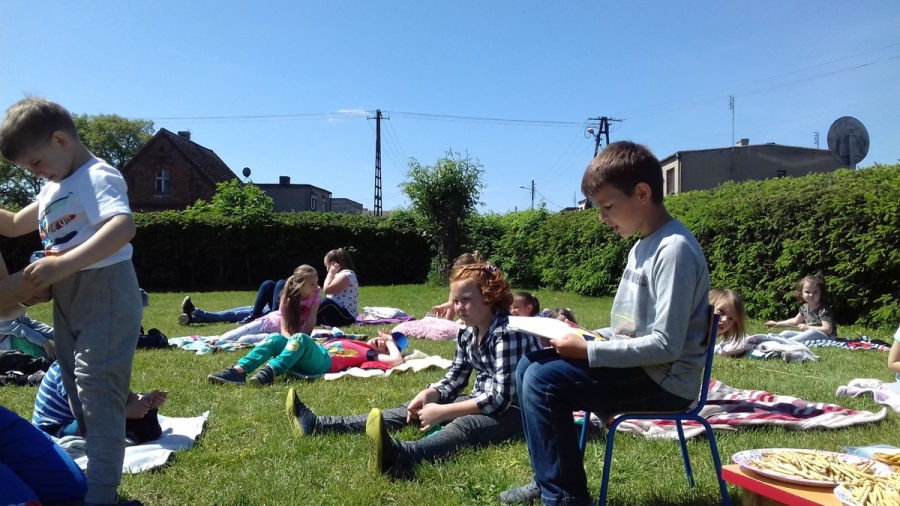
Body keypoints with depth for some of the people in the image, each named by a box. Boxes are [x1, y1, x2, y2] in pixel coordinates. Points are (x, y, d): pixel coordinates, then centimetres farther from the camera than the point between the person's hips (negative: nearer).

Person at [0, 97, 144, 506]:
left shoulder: (95, 177, -16)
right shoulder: (55, 190, 15)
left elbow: (124, 226, -35)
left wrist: (62, 264, -40)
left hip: (105, 296, -11)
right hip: (69, 303, 11)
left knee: (98, 391, -9)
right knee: (78, 390, 18)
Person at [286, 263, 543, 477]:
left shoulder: (509, 334, -23)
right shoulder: (467, 334, 4)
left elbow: (501, 397, -28)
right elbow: (454, 380, 9)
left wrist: (441, 412, -27)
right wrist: (427, 395, -12)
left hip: (514, 409, -8)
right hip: (482, 401, 9)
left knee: (464, 426, -37)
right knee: (414, 409, -1)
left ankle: (401, 455, -70)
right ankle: (319, 425, -3)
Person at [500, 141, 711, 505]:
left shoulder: (674, 249, -19)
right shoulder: (642, 246, 11)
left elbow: (666, 345, -24)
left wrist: (589, 351, -21)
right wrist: (587, 337, 3)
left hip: (663, 381, -10)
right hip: (636, 365, 10)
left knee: (543, 381, -21)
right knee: (529, 366, 6)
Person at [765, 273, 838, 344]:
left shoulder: (823, 310, -17)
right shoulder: (805, 307, 7)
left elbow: (828, 330, -26)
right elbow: (795, 321, 23)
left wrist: (808, 328, -23)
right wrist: (777, 324, 21)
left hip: (827, 338, -9)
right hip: (810, 336, 9)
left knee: (813, 333, -39)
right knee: (787, 333, 2)